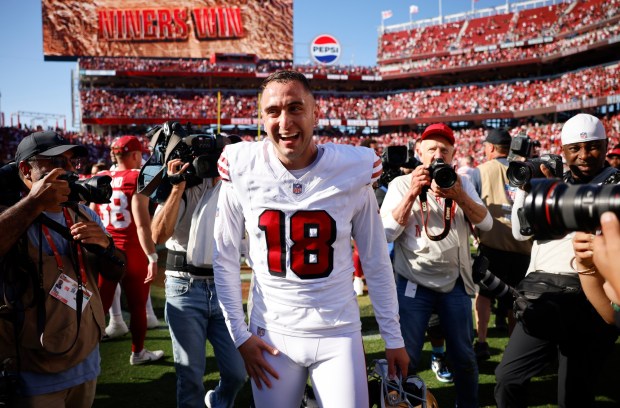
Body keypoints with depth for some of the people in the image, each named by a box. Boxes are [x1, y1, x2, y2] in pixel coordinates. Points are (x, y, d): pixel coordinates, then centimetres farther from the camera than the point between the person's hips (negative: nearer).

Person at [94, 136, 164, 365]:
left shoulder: (99, 179, 5)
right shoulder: (137, 178, -12)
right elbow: (141, 224, -18)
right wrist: (152, 257, -15)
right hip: (132, 252, -5)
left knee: (99, 304, 11)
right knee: (137, 306, 12)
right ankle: (138, 353, 26)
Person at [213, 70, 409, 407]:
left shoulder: (353, 171, -10)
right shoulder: (242, 171, -9)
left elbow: (376, 262, -1)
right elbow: (225, 258, 0)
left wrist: (393, 337, 3)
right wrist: (240, 334, 0)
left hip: (339, 334, 0)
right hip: (270, 334, 1)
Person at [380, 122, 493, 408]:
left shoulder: (462, 184, 7)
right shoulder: (401, 184, -1)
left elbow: (486, 223, -5)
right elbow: (387, 232, -12)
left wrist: (459, 196, -20)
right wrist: (413, 193, -20)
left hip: (455, 282, 3)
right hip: (413, 283, -2)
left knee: (463, 357, 13)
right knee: (406, 357, 0)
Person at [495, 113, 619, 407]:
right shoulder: (552, 182, 17)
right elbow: (521, 232, 12)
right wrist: (525, 186, 2)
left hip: (587, 298, -4)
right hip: (540, 293, 5)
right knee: (508, 376, 10)